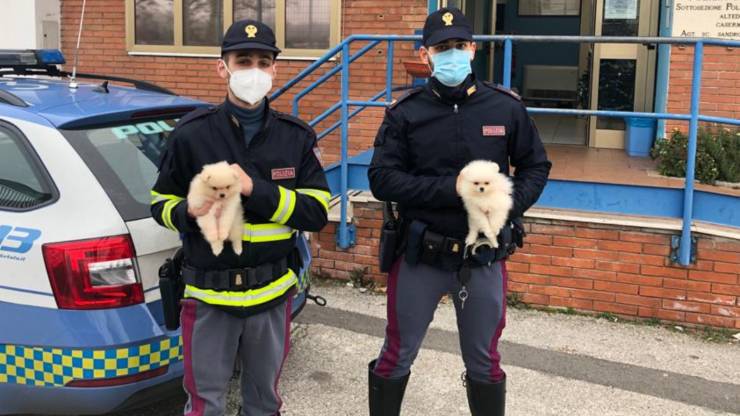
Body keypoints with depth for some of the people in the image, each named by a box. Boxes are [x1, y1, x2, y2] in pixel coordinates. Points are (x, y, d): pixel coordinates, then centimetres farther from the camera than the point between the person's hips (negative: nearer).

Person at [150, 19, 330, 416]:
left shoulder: (295, 136, -2)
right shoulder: (192, 133, -7)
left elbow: (318, 211, -8)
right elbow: (162, 204, 3)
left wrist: (256, 190, -20)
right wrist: (190, 212, -20)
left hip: (272, 291, 2)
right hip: (209, 294, -2)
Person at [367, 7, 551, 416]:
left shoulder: (506, 107, -2)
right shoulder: (405, 113, -6)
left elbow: (535, 166, 7)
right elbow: (381, 179, -12)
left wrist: (510, 205, -13)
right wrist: (454, 189, -22)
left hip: (484, 258, 1)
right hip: (419, 256, -1)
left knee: (484, 363, 17)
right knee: (396, 358, 13)